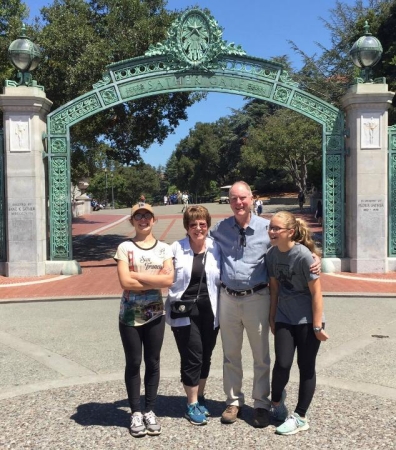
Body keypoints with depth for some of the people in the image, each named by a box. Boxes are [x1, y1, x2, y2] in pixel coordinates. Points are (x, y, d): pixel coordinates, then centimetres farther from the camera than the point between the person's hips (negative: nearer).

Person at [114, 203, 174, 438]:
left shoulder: (164, 248, 3)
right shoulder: (125, 248, -2)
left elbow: (169, 279, -11)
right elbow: (125, 282, -14)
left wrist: (138, 276, -13)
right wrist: (155, 280, -12)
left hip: (155, 313, 2)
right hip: (130, 314, -2)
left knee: (153, 362, 9)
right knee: (133, 363, 6)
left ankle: (150, 410, 22)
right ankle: (136, 412, 18)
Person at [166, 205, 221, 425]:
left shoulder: (216, 248, 1)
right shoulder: (176, 248, -4)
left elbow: (222, 279, 5)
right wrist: (175, 303, -11)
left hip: (210, 312, 3)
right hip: (185, 312, -3)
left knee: (205, 357, 14)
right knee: (192, 357, -2)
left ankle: (200, 397, 34)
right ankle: (192, 405, 14)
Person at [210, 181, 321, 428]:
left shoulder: (267, 227, -6)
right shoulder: (220, 229, 1)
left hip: (257, 298, -2)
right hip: (228, 298, 2)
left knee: (261, 356, 9)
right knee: (231, 354, 14)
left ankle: (261, 404, 24)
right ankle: (234, 401, 29)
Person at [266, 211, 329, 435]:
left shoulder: (304, 255, -19)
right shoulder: (272, 254, -2)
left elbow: (316, 292, -15)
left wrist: (317, 326, -14)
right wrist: (272, 317, 11)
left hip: (307, 320, -4)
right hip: (284, 319, 4)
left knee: (306, 368, 5)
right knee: (282, 364, -4)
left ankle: (300, 418, 18)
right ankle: (277, 401, 25)